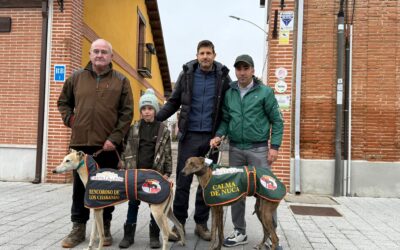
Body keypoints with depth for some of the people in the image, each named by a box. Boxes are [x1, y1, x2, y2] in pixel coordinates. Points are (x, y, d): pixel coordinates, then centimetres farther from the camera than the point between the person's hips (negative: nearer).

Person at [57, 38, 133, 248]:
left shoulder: (121, 81, 3)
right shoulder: (76, 78, 10)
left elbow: (127, 113, -2)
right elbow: (63, 102, 23)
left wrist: (114, 138, -10)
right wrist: (69, 119, 6)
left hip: (108, 145, -2)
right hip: (81, 142, 2)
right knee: (80, 187, 8)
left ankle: (105, 227, 20)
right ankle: (78, 228, 20)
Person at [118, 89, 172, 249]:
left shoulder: (163, 130, 0)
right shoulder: (134, 129, 5)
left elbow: (167, 153, 1)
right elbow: (128, 151, 6)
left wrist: (167, 172, -4)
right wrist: (128, 169, 1)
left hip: (155, 173, -1)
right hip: (136, 172, 2)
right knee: (133, 203, 8)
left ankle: (154, 236, 18)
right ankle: (129, 234, 19)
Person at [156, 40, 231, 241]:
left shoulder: (223, 76, 1)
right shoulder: (186, 74, 2)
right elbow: (174, 102, 6)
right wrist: (156, 117, -8)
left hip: (211, 137, 1)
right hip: (189, 135, 0)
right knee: (183, 180, 3)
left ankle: (201, 223, 22)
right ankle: (179, 223, 17)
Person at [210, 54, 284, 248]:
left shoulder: (265, 92, -3)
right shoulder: (229, 93, 7)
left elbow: (277, 121, -2)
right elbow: (225, 119, 11)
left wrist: (275, 146, -9)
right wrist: (219, 135, -7)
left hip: (258, 148, -3)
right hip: (235, 148, 4)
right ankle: (239, 232, 25)